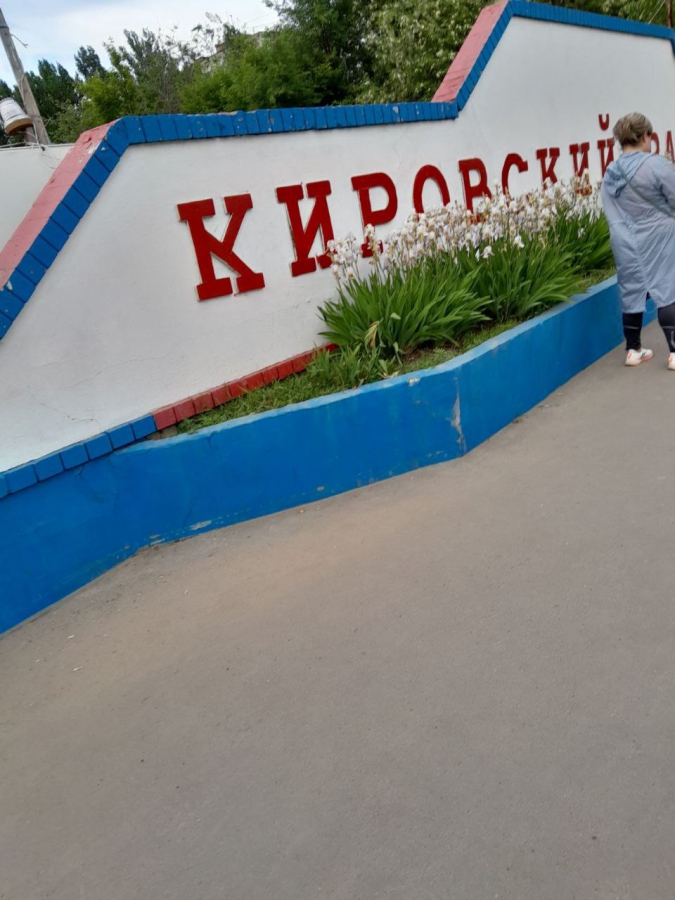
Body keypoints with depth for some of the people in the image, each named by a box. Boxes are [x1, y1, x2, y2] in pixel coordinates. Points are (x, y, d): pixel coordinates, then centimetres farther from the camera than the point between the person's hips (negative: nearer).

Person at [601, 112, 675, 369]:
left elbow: (611, 211, 9)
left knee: (632, 292, 11)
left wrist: (628, 226, 17)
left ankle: (633, 350, 18)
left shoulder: (610, 173, 5)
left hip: (624, 243, 5)